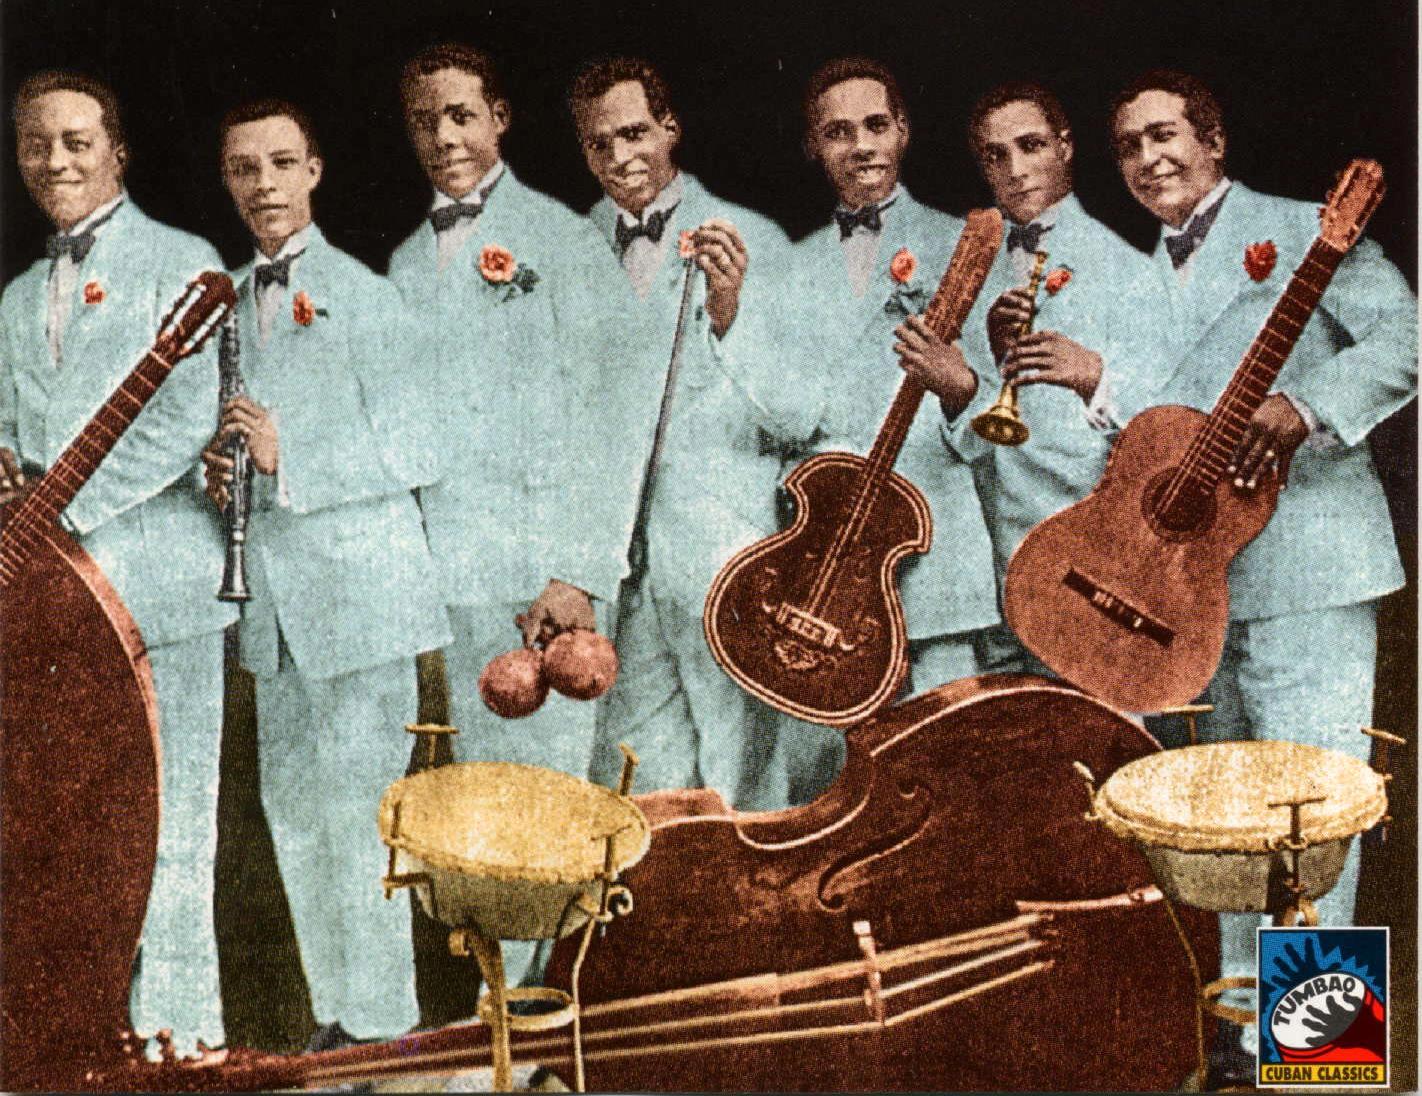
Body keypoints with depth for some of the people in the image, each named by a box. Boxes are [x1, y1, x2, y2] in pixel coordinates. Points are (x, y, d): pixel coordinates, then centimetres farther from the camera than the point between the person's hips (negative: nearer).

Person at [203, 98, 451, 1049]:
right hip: (275, 598, 7)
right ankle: (336, 1008, 24)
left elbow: (416, 452, -11)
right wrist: (222, 470, 1)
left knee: (359, 805, -4)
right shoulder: (228, 302, 14)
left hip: (361, 587, -7)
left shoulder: (365, 298, -6)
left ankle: (382, 1025, 7)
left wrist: (289, 458, -20)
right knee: (292, 803, 11)